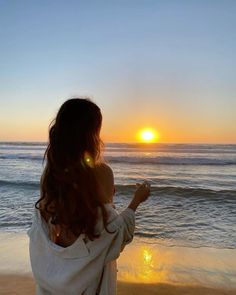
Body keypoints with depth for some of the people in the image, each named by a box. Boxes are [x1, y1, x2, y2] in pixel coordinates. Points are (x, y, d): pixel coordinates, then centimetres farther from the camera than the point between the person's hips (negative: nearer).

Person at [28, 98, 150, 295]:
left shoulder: (50, 170, -10)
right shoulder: (100, 171, -24)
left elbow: (42, 230, -2)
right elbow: (113, 231, -18)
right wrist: (136, 201, -6)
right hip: (90, 270, -4)